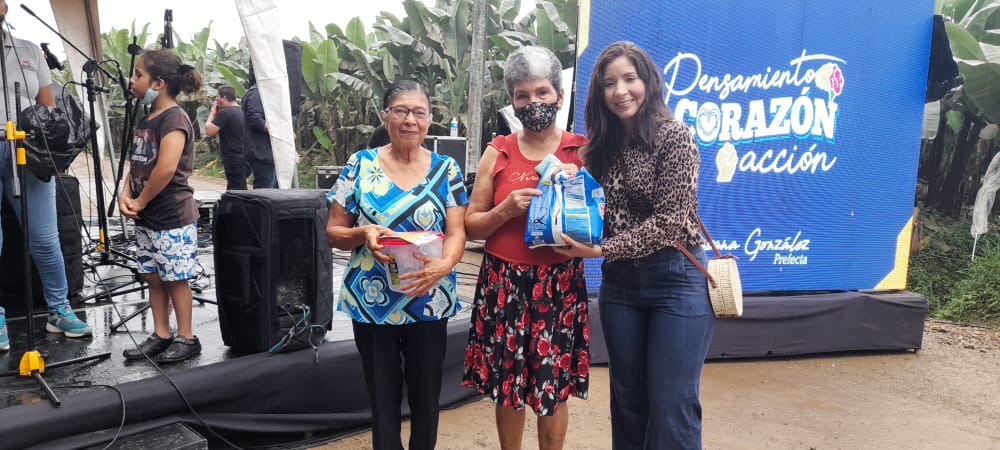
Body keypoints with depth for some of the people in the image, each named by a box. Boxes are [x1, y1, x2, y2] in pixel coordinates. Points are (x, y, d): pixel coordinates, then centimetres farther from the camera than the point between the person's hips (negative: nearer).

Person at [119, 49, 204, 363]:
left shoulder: (174, 119, -15)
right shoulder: (146, 119, 13)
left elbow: (166, 169, -25)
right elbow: (137, 163, 17)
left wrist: (140, 202, -15)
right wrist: (126, 194, -1)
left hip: (172, 217, -9)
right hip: (146, 219, 9)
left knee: (175, 278, 0)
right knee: (153, 277, 13)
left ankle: (186, 338, 12)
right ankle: (160, 335, 23)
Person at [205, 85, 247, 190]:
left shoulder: (225, 112, -14)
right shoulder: (240, 111, 15)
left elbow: (209, 131, -14)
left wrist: (212, 113, -1)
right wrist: (216, 113, 17)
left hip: (233, 159, -9)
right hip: (242, 157, 10)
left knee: (237, 190, -8)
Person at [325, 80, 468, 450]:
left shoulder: (446, 169, 1)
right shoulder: (360, 165, -1)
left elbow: (456, 232, -4)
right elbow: (333, 233, 1)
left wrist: (444, 265, -25)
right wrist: (363, 234, -20)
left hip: (429, 302, 1)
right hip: (371, 302, 0)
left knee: (426, 394, 12)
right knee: (383, 396, 11)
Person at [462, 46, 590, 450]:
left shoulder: (581, 151, 2)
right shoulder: (497, 152, 5)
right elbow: (471, 225, 6)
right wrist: (506, 210, -12)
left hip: (560, 283, -1)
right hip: (504, 283, 1)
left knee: (554, 387, 6)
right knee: (507, 385, 10)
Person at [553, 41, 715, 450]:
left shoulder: (674, 137, -11)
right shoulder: (603, 144, 8)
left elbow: (670, 221, -16)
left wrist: (602, 250, -20)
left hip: (676, 279, -6)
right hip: (619, 282, 6)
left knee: (671, 408, -1)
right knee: (628, 402, 15)